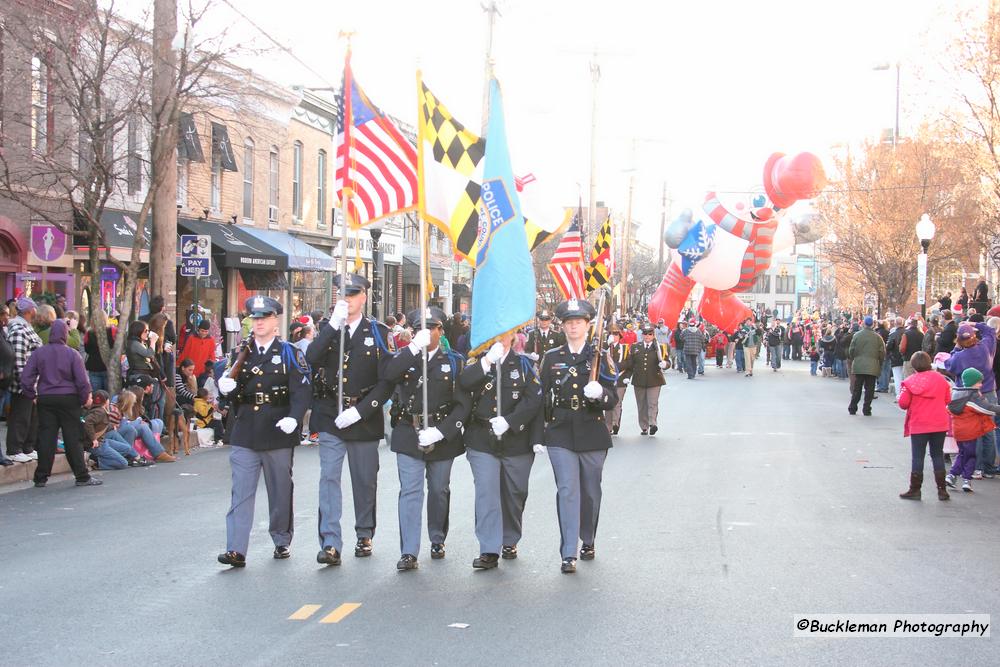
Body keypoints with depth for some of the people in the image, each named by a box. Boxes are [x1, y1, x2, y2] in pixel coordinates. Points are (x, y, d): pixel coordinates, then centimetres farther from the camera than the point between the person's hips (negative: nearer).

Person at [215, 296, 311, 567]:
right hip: (245, 435, 2)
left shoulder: (289, 353, 0)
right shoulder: (242, 353, 11)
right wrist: (226, 387, -10)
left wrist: (294, 417, -24)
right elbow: (232, 391, 14)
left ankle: (282, 542, 26)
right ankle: (236, 550, -7)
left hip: (278, 433, -2)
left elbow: (301, 390, -8)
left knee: (280, 491, 11)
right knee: (241, 492, -5)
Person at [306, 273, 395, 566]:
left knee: (365, 481, 10)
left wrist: (359, 411, -14)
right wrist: (333, 324, -20)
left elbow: (387, 381, -5)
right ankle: (330, 543, -9)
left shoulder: (379, 333, 0)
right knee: (329, 478, -8)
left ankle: (364, 535, 27)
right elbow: (311, 358, -13)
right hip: (330, 418, 1)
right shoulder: (328, 329, 6)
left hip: (363, 420, -1)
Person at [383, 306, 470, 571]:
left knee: (439, 490, 13)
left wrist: (440, 431, -14)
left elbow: (463, 403, -3)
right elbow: (387, 375, -17)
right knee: (410, 491, -7)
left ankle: (438, 541, 31)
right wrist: (414, 347, -23)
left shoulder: (453, 361, 2)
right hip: (409, 434, 0)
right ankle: (409, 552, -7)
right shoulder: (405, 356, 6)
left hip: (442, 436, 1)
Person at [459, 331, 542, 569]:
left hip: (517, 440, 1)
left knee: (514, 493, 10)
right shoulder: (478, 362, 6)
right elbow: (463, 384, -15)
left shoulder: (523, 364, 4)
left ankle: (510, 541, 30)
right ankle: (489, 551, -10)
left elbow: (534, 398, -7)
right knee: (486, 493, -10)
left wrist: (508, 421, -17)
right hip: (482, 441, -1)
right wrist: (488, 360, -22)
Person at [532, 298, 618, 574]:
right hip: (560, 434, 0)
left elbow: (612, 399, -1)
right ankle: (568, 554, -10)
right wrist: (538, 436, 2)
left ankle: (588, 541, 33)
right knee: (567, 491, -9)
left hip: (592, 435, 1)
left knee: (591, 492, 11)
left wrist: (599, 393, -24)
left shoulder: (599, 357, 3)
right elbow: (542, 398, 7)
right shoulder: (551, 358, 5)